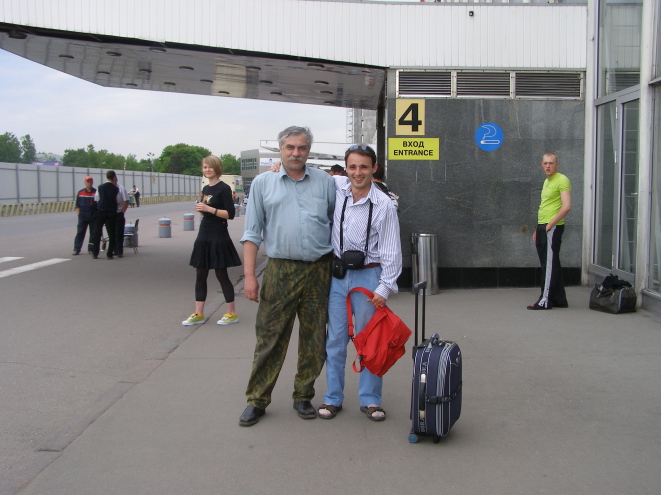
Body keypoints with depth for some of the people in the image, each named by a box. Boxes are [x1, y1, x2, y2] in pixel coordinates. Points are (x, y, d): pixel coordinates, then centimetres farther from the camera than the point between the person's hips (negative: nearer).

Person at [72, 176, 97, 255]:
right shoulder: (80, 192, 6)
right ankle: (76, 249, 0)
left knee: (93, 233, 5)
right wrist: (78, 214, 1)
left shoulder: (96, 192, 1)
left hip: (93, 216, 0)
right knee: (80, 232, -1)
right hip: (83, 216, 0)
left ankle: (91, 249, 15)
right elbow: (77, 205, 11)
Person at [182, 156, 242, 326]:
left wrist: (209, 209, -21)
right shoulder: (205, 189, 13)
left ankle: (232, 314, 9)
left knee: (221, 274, -2)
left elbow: (230, 214, -16)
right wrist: (200, 209, 1)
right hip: (204, 236, 8)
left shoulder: (224, 188, -10)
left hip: (219, 237, -8)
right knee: (200, 274, 8)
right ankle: (198, 314, 14)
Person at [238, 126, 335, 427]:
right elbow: (252, 233, 4)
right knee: (269, 337, 0)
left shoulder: (325, 182, 8)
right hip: (280, 270, -1)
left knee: (314, 339, 8)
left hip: (319, 271, 2)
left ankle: (303, 397, 22)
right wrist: (249, 275, -4)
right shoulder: (263, 183, 6)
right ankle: (257, 400, 12)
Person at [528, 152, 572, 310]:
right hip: (543, 227, 9)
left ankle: (545, 301, -3)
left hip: (552, 228, -9)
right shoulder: (547, 181, 19)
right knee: (551, 264, 12)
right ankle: (559, 299, 19)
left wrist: (550, 224, -17)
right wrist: (538, 229, 22)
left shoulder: (562, 180, -9)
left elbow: (566, 206, -19)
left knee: (550, 265, -6)